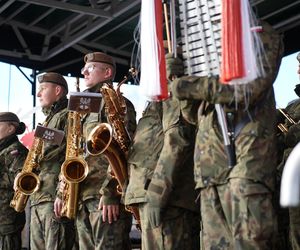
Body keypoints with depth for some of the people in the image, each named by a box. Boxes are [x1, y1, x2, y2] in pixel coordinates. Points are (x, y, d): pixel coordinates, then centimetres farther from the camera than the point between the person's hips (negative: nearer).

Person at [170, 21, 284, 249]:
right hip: (210, 164, 6)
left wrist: (193, 86, -8)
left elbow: (249, 89, -9)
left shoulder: (261, 35, 10)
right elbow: (194, 115, 24)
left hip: (246, 156, -6)